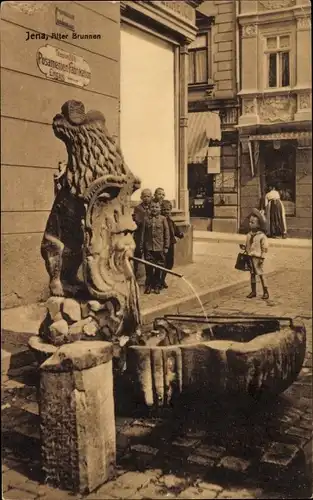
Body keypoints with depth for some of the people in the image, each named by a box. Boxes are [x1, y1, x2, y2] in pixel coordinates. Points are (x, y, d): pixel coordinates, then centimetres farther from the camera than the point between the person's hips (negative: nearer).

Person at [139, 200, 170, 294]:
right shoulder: (146, 219, 3)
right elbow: (143, 233, 5)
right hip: (148, 247, 1)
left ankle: (157, 285, 19)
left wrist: (166, 247, -1)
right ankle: (148, 285, 13)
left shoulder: (163, 219, 0)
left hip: (159, 248, 0)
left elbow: (167, 233, 1)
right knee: (149, 267, 2)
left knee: (158, 268, 6)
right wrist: (141, 247, 4)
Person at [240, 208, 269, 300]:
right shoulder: (249, 235, 7)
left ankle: (266, 292, 9)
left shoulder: (262, 236, -11)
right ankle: (253, 291, 21)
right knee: (252, 274, 12)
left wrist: (262, 257, -16)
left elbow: (264, 248, -12)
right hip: (250, 257, 6)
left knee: (260, 274, -1)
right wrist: (244, 247, -4)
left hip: (257, 257, -6)